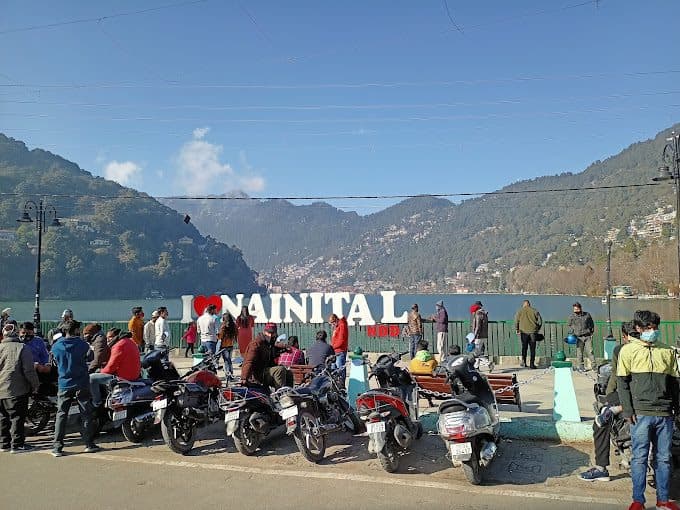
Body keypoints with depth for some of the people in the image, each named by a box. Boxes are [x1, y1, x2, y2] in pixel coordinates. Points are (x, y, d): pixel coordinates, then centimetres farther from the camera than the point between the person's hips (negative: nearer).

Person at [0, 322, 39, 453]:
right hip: (17, 390, -5)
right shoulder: (23, 348, -11)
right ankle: (17, 444, 4)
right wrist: (35, 385, 1)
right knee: (17, 417, 2)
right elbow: (29, 370, -12)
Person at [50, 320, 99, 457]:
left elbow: (56, 362, 12)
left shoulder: (56, 346, -2)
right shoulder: (82, 344, -8)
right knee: (86, 415, 7)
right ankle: (89, 444, 11)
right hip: (81, 384, -1)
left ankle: (57, 447, 4)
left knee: (61, 415, 6)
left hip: (64, 385, 2)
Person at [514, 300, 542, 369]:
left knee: (524, 347, 11)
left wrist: (517, 330, 11)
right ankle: (532, 364, 4)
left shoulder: (520, 311, 5)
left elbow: (516, 321, 0)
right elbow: (540, 321, 5)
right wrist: (537, 329, 16)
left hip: (524, 332, 0)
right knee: (532, 349, 5)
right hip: (533, 332, 0)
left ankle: (523, 361, -6)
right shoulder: (534, 311, 6)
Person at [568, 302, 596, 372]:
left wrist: (591, 331, 11)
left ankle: (593, 366, 3)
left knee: (590, 351, -3)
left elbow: (591, 323, 19)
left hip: (588, 336, 0)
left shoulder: (587, 315, 6)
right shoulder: (572, 317, 3)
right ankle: (581, 366, 9)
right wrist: (572, 333, 3)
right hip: (579, 337, 0)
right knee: (579, 352, 0)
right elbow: (569, 326, 15)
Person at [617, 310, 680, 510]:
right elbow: (622, 382, -1)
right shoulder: (628, 350, 1)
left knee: (664, 457, 10)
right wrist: (628, 410, -7)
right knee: (639, 457, 0)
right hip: (640, 413, -3)